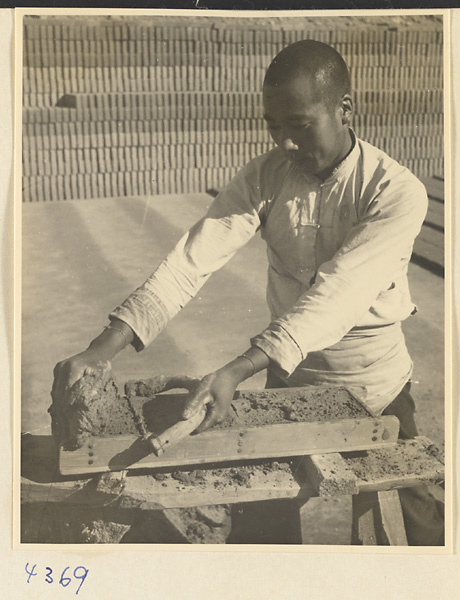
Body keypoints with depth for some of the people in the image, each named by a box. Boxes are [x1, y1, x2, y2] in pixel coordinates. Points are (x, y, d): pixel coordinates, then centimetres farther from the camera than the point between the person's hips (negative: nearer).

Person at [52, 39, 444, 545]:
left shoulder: (398, 193, -21)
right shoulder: (265, 176, -10)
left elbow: (336, 295, -33)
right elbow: (194, 258, -20)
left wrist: (236, 372, -44)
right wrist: (99, 351, -31)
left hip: (372, 387, -2)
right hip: (287, 375, 2)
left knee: (417, 522, 13)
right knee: (259, 521, 9)